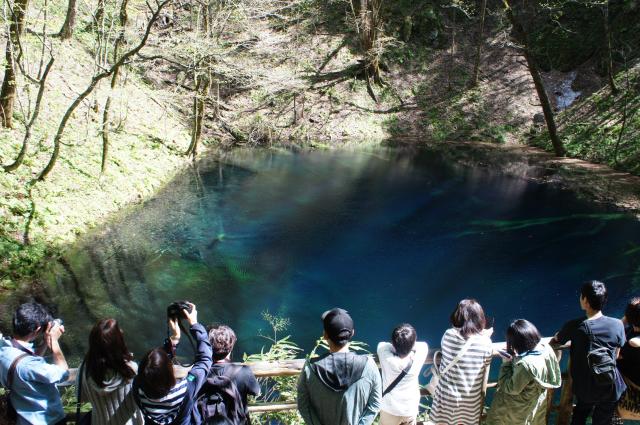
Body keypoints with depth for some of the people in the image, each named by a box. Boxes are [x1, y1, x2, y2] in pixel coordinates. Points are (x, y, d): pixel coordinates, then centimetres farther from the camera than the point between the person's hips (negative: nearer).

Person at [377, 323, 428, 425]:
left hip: (390, 410, -1)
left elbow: (382, 344, -6)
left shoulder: (387, 358, -27)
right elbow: (423, 345, -2)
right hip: (411, 410, 1)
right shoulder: (417, 358, -23)